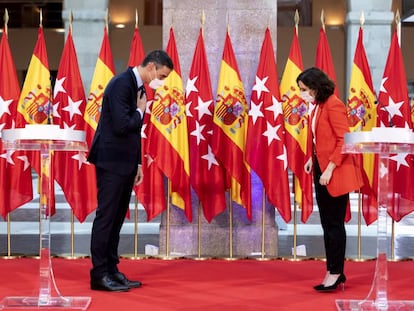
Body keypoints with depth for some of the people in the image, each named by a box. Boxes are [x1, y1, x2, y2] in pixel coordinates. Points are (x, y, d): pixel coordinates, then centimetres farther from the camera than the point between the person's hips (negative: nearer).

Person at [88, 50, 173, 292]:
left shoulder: (139, 87, 14)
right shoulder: (122, 84, -16)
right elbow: (122, 126, -25)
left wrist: (138, 163, 16)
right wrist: (140, 111, -8)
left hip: (126, 163, 10)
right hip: (112, 161, -10)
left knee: (118, 218, 12)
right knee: (106, 216, -5)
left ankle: (112, 270, 19)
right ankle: (99, 274, 1)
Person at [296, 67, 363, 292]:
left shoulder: (333, 105, -15)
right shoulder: (318, 106, 11)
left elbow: (344, 141, -19)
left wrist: (330, 168, -21)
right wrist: (313, 158, 5)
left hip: (335, 173, -9)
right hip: (321, 171, 9)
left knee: (335, 223, -1)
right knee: (327, 223, 12)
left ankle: (336, 273, 8)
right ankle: (333, 272, 20)